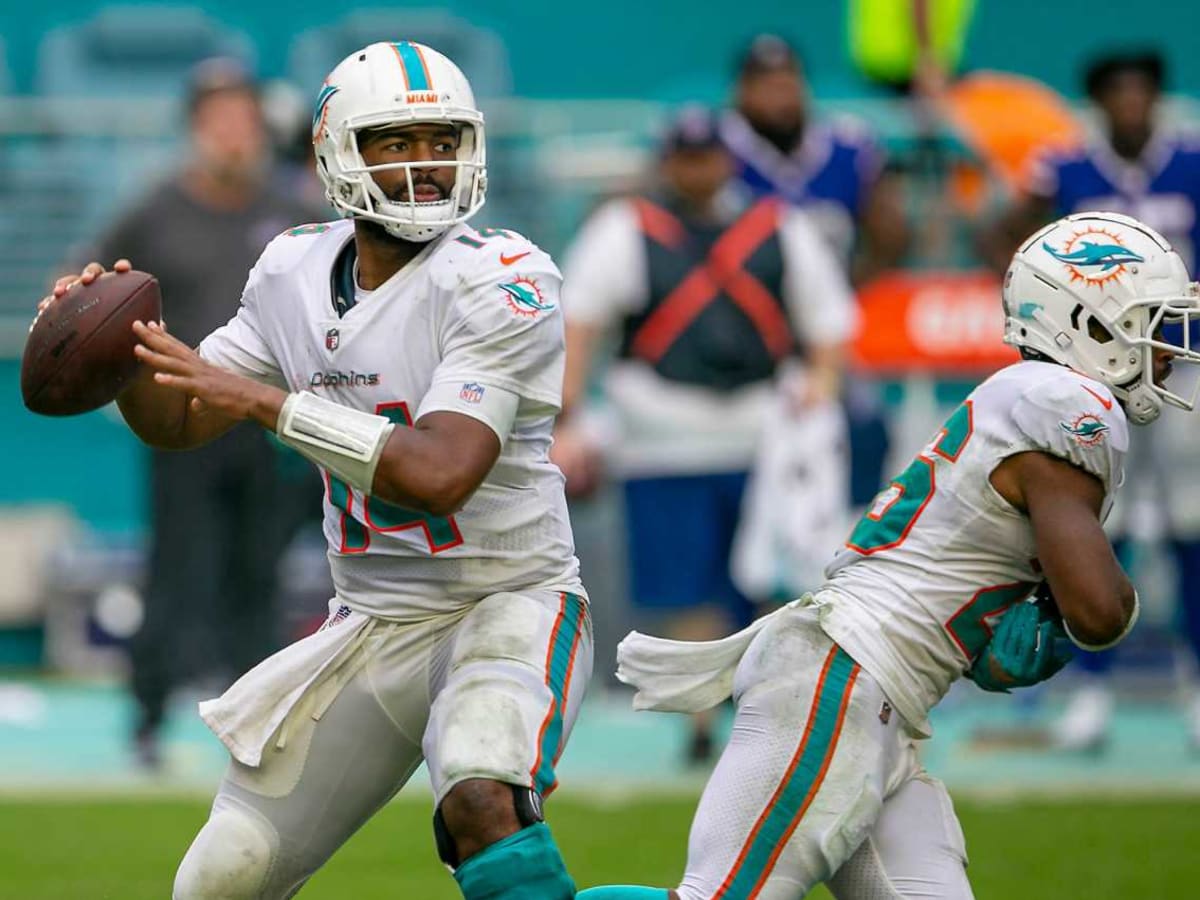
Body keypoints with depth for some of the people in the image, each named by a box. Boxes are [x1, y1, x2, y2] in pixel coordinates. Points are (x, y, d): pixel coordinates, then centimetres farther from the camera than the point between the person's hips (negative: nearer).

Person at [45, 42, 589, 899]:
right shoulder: (296, 274, 3)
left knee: (481, 802, -37)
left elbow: (442, 474, -28)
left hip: (508, 605, -6)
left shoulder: (500, 282, -18)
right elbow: (180, 420, 11)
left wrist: (264, 400, -29)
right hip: (373, 625, 6)